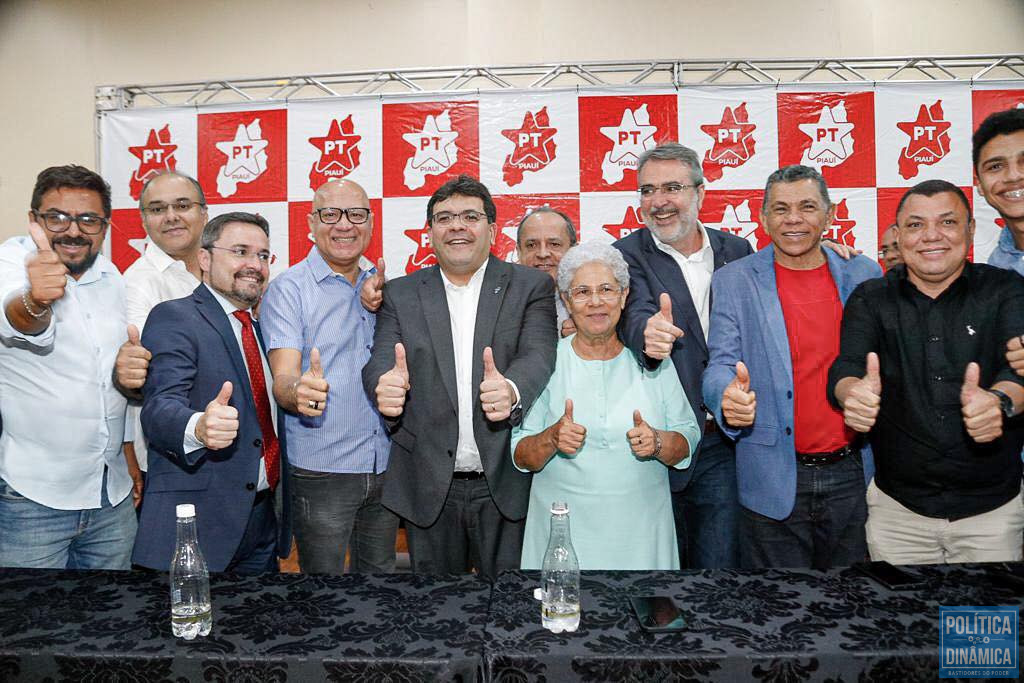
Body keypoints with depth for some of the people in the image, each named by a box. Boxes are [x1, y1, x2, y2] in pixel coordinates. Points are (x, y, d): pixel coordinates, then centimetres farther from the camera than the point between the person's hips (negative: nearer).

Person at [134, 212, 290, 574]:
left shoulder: (259, 329, 16)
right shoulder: (173, 317, -8)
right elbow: (160, 407, -21)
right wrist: (198, 428, -41)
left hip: (265, 514, 7)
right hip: (197, 518, -7)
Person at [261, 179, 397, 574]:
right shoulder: (288, 289, -7)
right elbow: (283, 379, -17)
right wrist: (298, 392, -38)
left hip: (385, 467, 5)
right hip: (322, 471, -5)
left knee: (381, 579, 19)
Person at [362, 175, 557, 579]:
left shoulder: (531, 286, 1)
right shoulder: (400, 294, 6)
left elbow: (538, 354, -12)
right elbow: (381, 359, -4)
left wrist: (512, 391, -34)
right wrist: (385, 386, -28)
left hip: (506, 484, -1)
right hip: (429, 488, 2)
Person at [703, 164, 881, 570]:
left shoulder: (864, 275, 6)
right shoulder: (732, 282, -2)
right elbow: (720, 366, -7)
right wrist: (729, 397, -28)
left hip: (852, 474, 3)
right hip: (773, 480, -2)